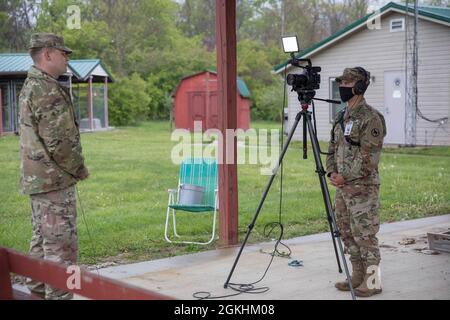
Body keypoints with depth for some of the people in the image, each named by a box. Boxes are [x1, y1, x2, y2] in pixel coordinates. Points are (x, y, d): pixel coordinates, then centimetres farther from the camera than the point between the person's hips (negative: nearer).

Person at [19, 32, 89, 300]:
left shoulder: (30, 87, 14)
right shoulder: (47, 90, -18)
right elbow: (59, 141, -23)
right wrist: (79, 169, -8)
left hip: (37, 178, 10)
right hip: (55, 180, -10)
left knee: (42, 242, 16)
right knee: (62, 246, -6)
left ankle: (38, 292, 24)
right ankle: (58, 296, -3)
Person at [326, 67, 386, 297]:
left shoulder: (370, 118, -13)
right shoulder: (341, 117, 14)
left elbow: (369, 157, -18)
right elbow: (333, 149, 20)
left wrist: (346, 177, -16)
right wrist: (332, 172, 4)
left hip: (362, 187, -9)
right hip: (343, 186, 9)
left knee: (364, 234, -4)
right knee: (347, 233, 13)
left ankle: (373, 281, 5)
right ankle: (358, 276, 24)